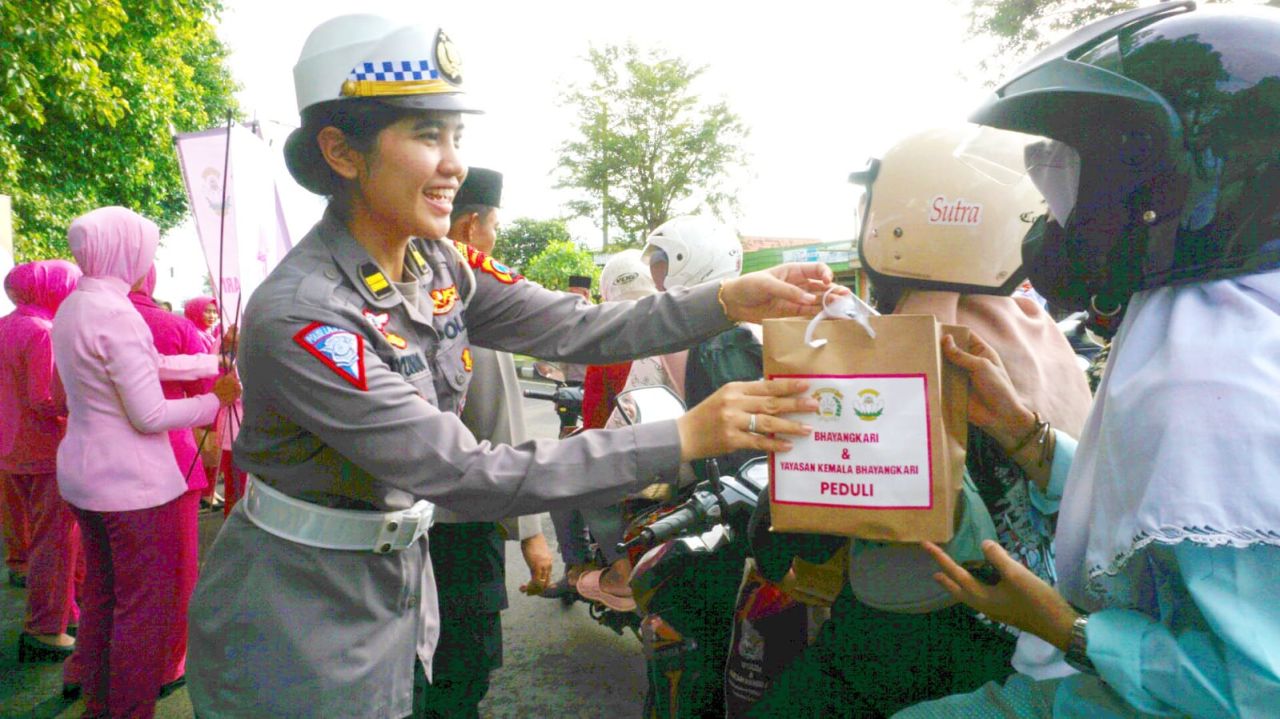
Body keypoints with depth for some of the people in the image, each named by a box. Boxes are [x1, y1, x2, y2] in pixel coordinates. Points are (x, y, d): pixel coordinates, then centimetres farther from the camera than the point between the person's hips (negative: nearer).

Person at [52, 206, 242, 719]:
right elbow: (150, 416, -20)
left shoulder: (71, 309, 8)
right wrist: (216, 400, -8)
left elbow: (151, 364, 14)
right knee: (144, 605, 3)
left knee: (101, 595, 21)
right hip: (132, 482, -10)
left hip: (82, 474, 10)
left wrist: (218, 360, 17)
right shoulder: (116, 314, -21)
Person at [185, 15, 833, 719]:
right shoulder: (297, 317, -28)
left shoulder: (440, 266, -5)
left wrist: (730, 300, -20)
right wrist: (686, 437, -31)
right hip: (297, 624, -6)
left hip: (398, 584, 6)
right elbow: (468, 475, -30)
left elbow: (577, 329, -8)